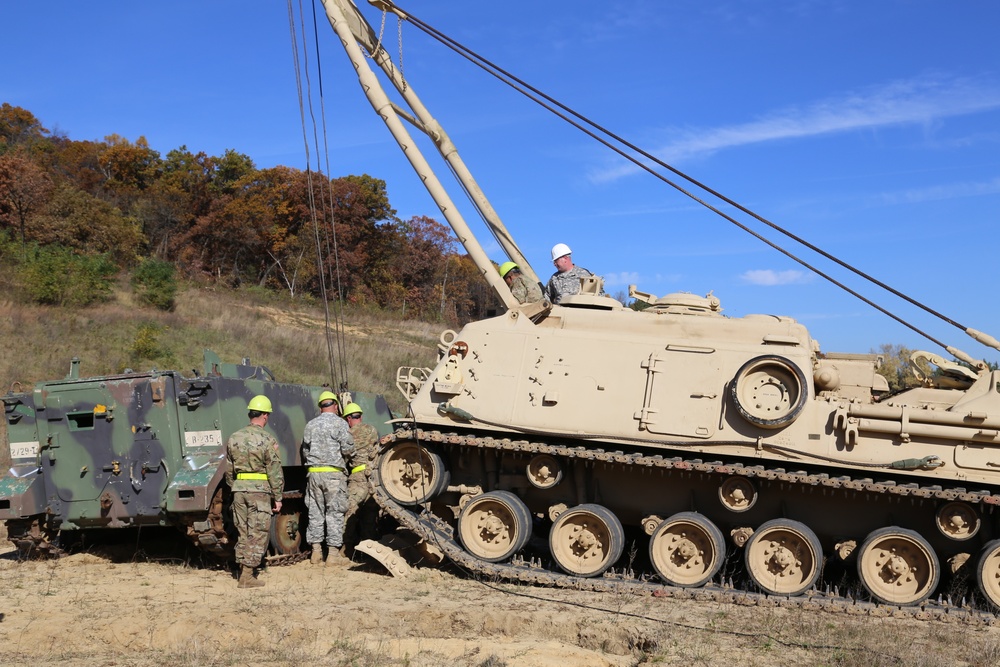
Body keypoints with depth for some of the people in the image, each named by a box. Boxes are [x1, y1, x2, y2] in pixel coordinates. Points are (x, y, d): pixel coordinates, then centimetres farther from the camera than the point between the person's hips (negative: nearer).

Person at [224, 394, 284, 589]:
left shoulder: (234, 438, 6)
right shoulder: (267, 440, -10)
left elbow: (229, 470, 12)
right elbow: (274, 472, -9)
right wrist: (278, 497, -3)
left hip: (239, 490, 5)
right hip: (260, 491, -5)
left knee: (243, 533, 15)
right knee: (257, 534, 1)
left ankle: (244, 569, 20)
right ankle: (247, 576, -1)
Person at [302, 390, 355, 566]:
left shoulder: (310, 425, 10)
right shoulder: (340, 423, -5)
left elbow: (305, 452, 12)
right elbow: (348, 449, -9)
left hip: (314, 473, 5)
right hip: (334, 473, -4)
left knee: (315, 512, 10)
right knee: (335, 512, 0)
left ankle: (316, 552, 14)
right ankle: (333, 553, 1)